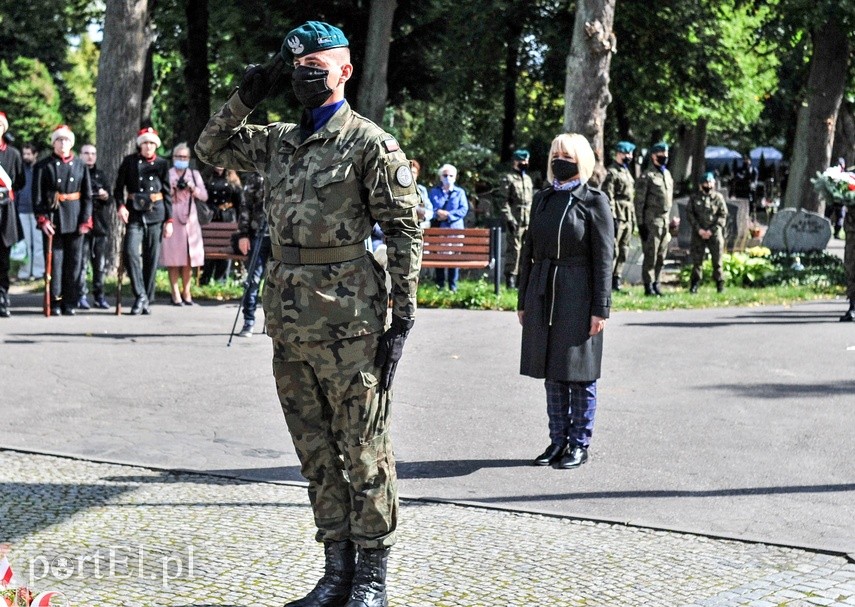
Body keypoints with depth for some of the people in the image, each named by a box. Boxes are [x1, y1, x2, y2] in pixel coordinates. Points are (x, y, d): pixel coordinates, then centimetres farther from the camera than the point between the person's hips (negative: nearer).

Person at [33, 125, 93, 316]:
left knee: (74, 262, 3)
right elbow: (38, 196, -1)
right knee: (54, 261, -1)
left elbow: (87, 196, 7)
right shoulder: (44, 166, 2)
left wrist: (85, 221, -1)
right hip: (53, 219, -2)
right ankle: (55, 304, 5)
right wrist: (42, 219, -11)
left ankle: (70, 304, 10)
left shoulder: (81, 166, 8)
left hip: (75, 220, 2)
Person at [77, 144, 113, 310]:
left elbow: (111, 201, 15)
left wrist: (106, 196, -6)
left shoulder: (101, 175, 17)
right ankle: (81, 296, 0)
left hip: (101, 224, 4)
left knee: (101, 263, 5)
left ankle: (99, 296, 12)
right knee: (82, 261, -5)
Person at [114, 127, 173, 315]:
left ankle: (147, 300, 11)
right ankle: (140, 296, -10)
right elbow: (119, 186, 6)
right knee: (131, 252, -17)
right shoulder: (129, 161, 6)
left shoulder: (162, 164, 8)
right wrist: (121, 205, -13)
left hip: (156, 214, 1)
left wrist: (169, 220, 5)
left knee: (151, 258, 3)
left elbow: (167, 193, 10)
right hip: (135, 213, -1)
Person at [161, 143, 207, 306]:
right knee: (173, 257, -7)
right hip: (171, 219, -3)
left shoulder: (194, 174, 17)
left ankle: (186, 291, 8)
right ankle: (175, 293, -5)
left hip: (190, 219, 3)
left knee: (188, 256, 1)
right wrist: (172, 189, -10)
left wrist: (192, 188, -6)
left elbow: (204, 196, 10)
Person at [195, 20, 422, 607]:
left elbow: (405, 232, -8)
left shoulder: (371, 144, -6)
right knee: (316, 450, 12)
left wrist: (403, 319, -12)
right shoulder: (280, 140, 14)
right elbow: (212, 146, 26)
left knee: (363, 449, 1)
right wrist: (245, 98, 9)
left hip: (347, 319, -7)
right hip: (289, 317, 7)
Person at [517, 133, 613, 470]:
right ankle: (558, 441, 21)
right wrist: (523, 301, 11)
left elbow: (604, 257, -7)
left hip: (578, 296, -5)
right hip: (543, 294, 5)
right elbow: (528, 251, 14)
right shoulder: (542, 199, 11)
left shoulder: (594, 201, -5)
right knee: (552, 373, 11)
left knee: (579, 373, 3)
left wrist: (600, 309, -12)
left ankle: (579, 445, 12)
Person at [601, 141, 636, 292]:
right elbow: (608, 197, -15)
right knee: (613, 250, -8)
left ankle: (617, 279, 14)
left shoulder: (627, 172, 19)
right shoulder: (612, 173, -9)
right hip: (618, 216, -9)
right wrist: (612, 217, -20)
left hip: (628, 217, 9)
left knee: (624, 251, 9)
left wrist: (633, 218, 19)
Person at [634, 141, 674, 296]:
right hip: (652, 221, -7)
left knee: (661, 257, 9)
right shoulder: (647, 177, -8)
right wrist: (641, 224, -14)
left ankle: (656, 284, 18)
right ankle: (648, 287, 1)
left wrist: (671, 220, 18)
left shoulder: (668, 175, 15)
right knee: (650, 256, -5)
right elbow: (639, 202, -10)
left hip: (665, 220, 7)